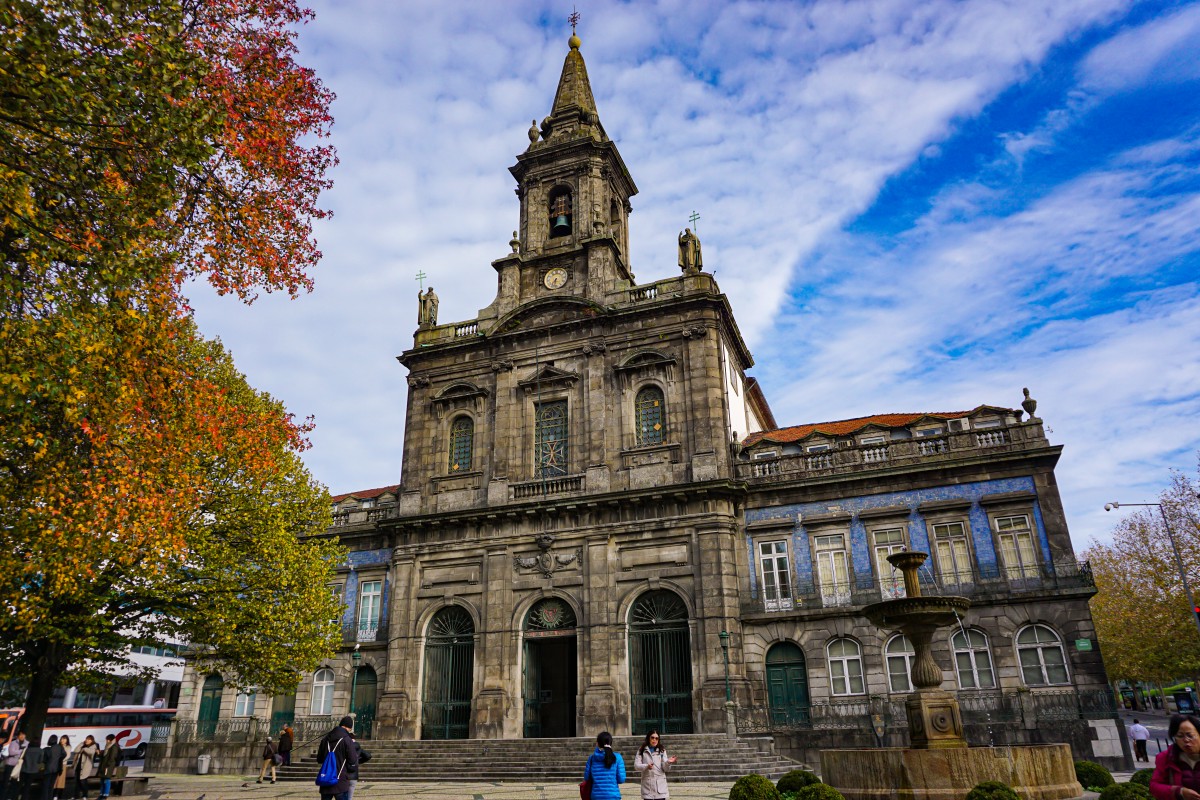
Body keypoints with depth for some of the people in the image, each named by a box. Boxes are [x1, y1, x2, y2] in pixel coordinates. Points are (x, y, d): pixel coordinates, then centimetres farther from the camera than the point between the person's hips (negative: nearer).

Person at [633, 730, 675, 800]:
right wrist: (646, 766, -23)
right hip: (647, 786, 0)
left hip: (660, 785, 0)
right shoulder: (642, 751, 4)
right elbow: (636, 765, -4)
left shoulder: (662, 750, 6)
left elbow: (665, 768, -1)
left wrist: (668, 762, -24)